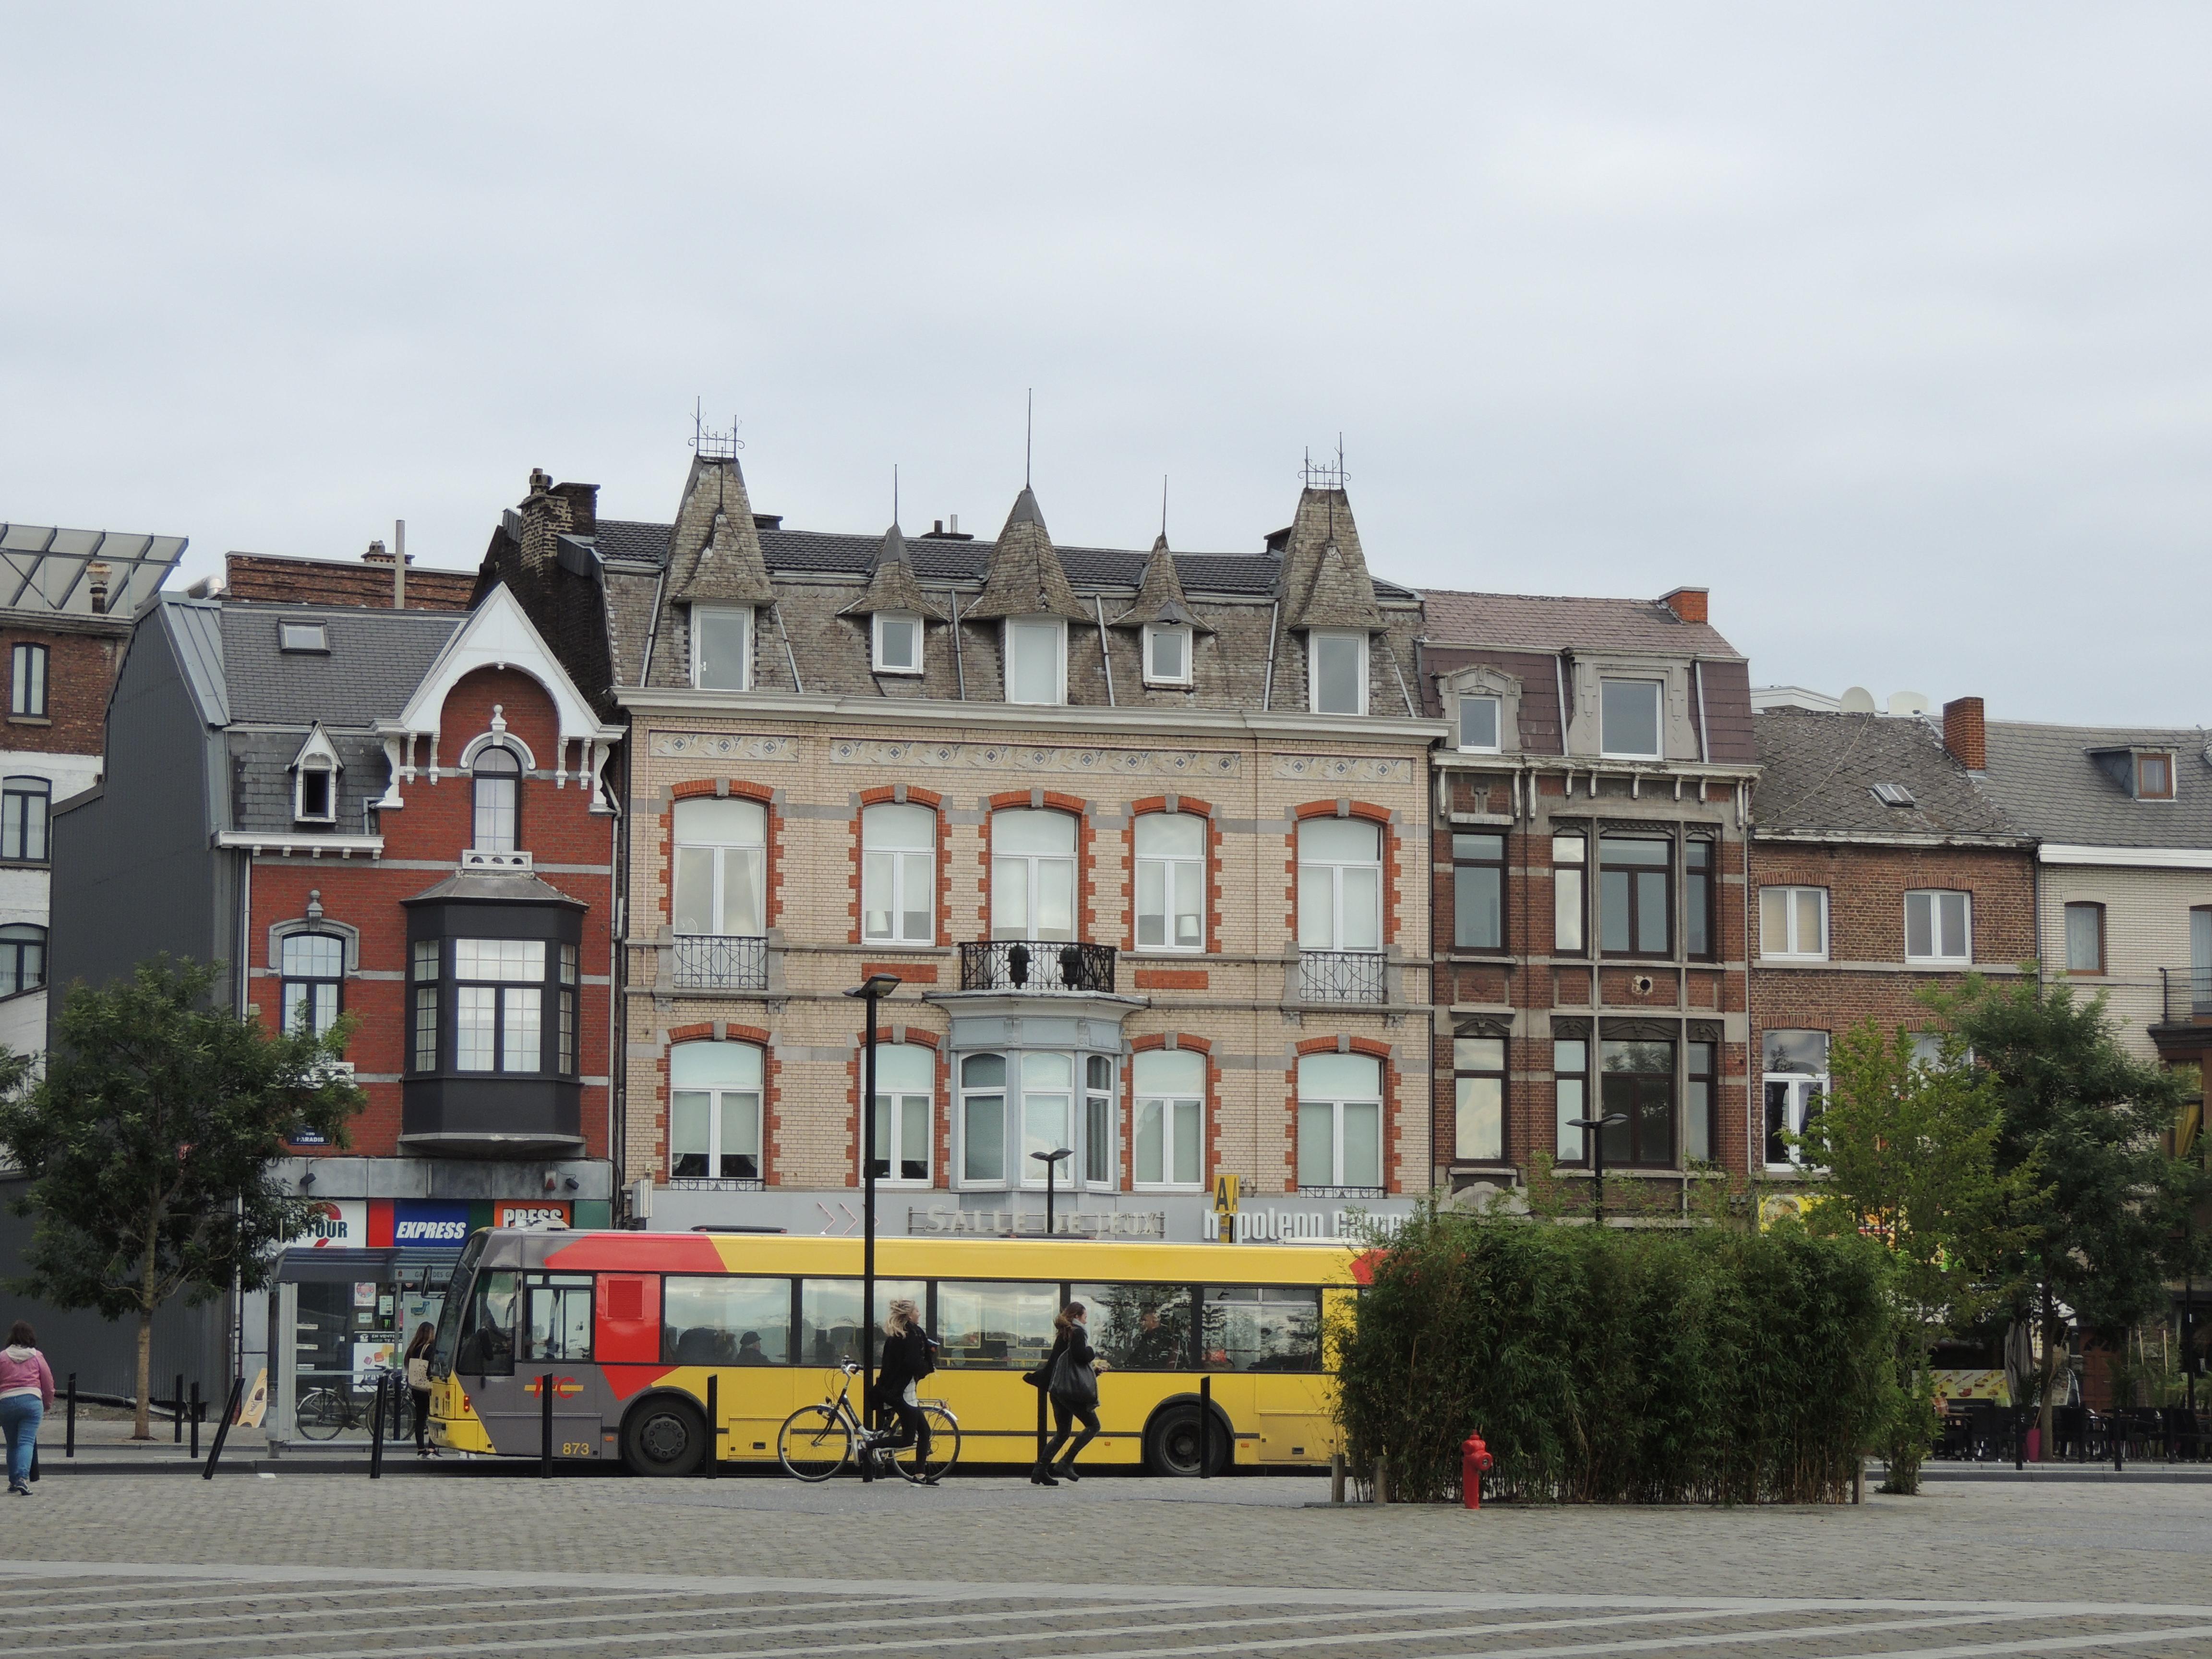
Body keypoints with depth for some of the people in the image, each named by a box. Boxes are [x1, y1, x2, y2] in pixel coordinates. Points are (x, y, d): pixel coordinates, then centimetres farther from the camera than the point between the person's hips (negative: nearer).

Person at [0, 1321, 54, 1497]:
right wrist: (47, 1404, 26)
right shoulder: (36, 1357, 5)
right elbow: (49, 1383, 9)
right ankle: (23, 1478, -24)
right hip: (31, 1401, -1)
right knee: (27, 1442, -6)